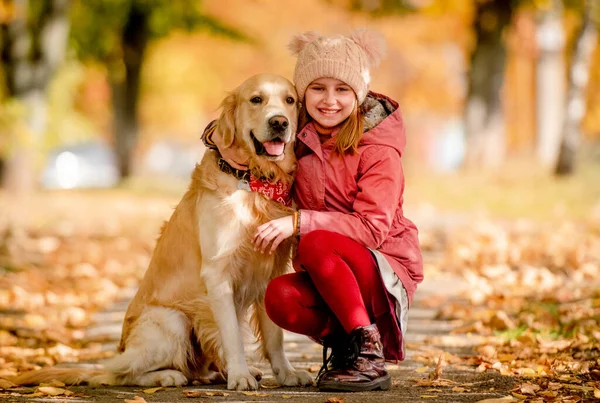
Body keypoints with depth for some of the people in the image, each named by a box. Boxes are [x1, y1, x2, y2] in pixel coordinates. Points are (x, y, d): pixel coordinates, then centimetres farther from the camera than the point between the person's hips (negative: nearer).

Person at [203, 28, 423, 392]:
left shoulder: (378, 149, -11)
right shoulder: (298, 137, 3)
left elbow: (372, 228, -19)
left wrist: (299, 222, -29)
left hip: (387, 274, -4)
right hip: (327, 277, 4)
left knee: (316, 244, -33)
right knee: (282, 297, -29)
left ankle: (369, 351, -20)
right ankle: (342, 343, 0)